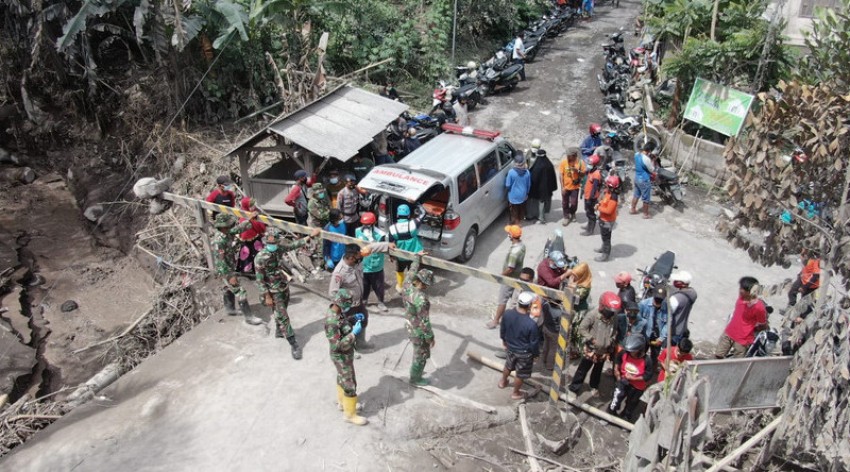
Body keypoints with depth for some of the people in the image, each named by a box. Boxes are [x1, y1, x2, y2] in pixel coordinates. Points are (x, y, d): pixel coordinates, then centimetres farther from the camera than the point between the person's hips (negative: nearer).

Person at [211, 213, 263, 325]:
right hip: (225, 271, -10)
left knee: (229, 288, 27)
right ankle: (248, 317, 0)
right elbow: (220, 261, -29)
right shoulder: (218, 241, -31)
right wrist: (230, 276, -27)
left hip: (231, 267, 10)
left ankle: (230, 309, 47)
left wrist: (248, 219, 18)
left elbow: (237, 229, 15)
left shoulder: (226, 233, -5)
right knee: (240, 292, -7)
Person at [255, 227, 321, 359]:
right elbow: (260, 280, -19)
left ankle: (279, 331, 50)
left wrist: (311, 236, 2)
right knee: (283, 317, -2)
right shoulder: (260, 259, -26)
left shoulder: (279, 248, -11)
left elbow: (294, 244, 4)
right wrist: (267, 296, -17)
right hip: (273, 292, -6)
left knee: (280, 312, 25)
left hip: (284, 287, 6)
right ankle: (294, 345, 4)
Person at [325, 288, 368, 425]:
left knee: (342, 378, 27)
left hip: (345, 354, 9)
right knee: (350, 385, 5)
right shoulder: (331, 321, -35)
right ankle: (350, 414, 21)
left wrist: (354, 320, -4)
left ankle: (343, 402, 48)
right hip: (341, 357, -9)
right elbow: (337, 345, -33)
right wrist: (354, 333, -31)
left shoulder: (338, 312, -8)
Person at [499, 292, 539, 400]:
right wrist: (536, 354, 0)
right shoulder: (531, 324, -36)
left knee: (508, 366, 33)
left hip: (510, 348, 5)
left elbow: (502, 330, -2)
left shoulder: (507, 314, -22)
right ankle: (516, 393, 42)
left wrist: (504, 340, 18)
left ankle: (503, 382, 58)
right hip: (524, 353, -5)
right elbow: (534, 342, -20)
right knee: (520, 374, 21)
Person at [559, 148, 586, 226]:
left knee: (574, 203, 7)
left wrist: (577, 171, -28)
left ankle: (572, 213, 38)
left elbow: (583, 175, -7)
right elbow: (561, 175, -7)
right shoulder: (563, 162, -12)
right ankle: (566, 217, 31)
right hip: (565, 187, 1)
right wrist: (562, 187, -9)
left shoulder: (580, 162, -13)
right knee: (565, 203, 11)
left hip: (575, 187, -1)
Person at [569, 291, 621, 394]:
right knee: (582, 370, 5)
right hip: (590, 350, -5)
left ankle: (594, 386, 46)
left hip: (603, 351, 5)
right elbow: (582, 329, -18)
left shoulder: (613, 320, -7)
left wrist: (611, 342, -1)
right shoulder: (593, 316, -22)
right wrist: (591, 339, -21)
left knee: (598, 370, 24)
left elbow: (614, 334, 9)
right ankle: (573, 389, 16)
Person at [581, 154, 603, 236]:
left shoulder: (596, 174, -26)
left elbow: (594, 188, -26)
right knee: (588, 212, 24)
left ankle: (590, 230, 15)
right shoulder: (591, 171, 4)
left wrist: (590, 199, -23)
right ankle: (589, 225, 41)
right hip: (587, 196, 10)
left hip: (591, 198, -10)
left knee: (590, 213, 3)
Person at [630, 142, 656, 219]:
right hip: (644, 180, -8)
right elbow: (652, 171, -16)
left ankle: (632, 209, 37)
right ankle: (646, 214, 21)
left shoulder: (636, 154, -5)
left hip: (637, 178, 8)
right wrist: (652, 161, -5)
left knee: (636, 195, 25)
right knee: (646, 198, 8)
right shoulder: (646, 159, -29)